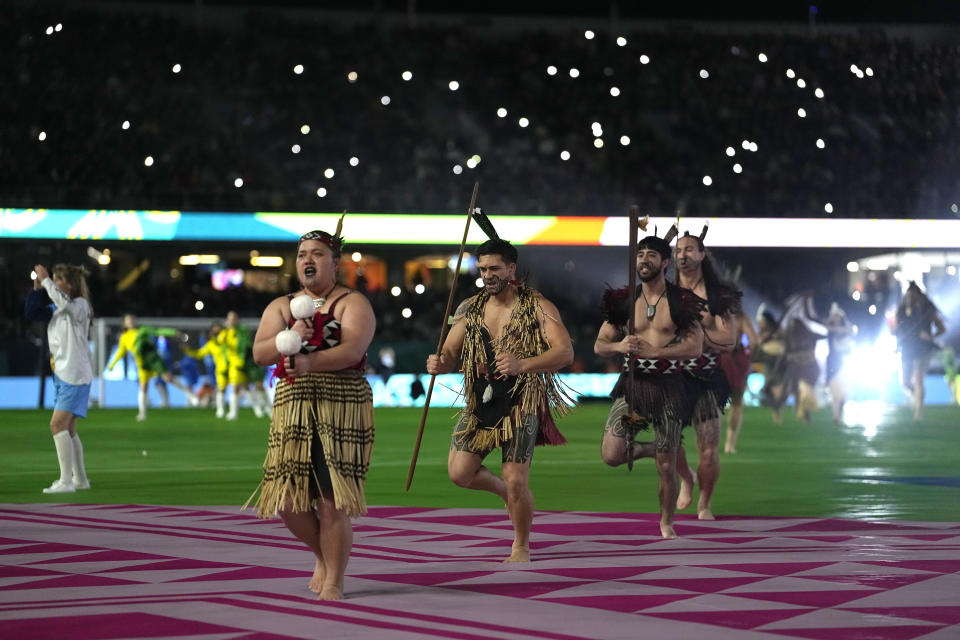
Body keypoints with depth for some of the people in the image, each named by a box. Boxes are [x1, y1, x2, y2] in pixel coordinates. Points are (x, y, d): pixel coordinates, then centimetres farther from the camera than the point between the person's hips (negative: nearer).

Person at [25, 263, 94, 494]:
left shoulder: (80, 305, -11)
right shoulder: (55, 309, 13)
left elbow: (63, 303, -32)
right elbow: (32, 313, 7)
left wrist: (45, 280, -25)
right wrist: (37, 288, -3)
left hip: (75, 375, -9)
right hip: (61, 375, 9)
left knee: (58, 424, -17)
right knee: (68, 429, 15)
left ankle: (66, 481, -17)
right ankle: (80, 479, 26)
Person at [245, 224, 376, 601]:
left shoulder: (353, 304, 3)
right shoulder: (281, 307, 16)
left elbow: (352, 350, -14)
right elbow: (259, 354, 3)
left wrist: (311, 362, -29)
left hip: (341, 410, -4)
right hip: (292, 411, 4)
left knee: (331, 502, -9)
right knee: (288, 501, -1)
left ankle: (334, 580, 6)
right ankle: (324, 555, 28)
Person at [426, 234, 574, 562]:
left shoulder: (537, 307, -7)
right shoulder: (470, 309, 8)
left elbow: (565, 352, -18)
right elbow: (450, 354, 12)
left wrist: (522, 365, -36)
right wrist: (439, 363, -15)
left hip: (520, 403, -5)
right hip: (479, 402, 5)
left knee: (515, 481, -9)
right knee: (459, 473, -3)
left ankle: (521, 547, 15)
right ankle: (506, 490, 28)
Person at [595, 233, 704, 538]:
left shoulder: (681, 302, -2)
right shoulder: (622, 301, 5)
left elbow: (695, 347, -10)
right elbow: (599, 345, 7)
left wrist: (654, 351, -20)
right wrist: (618, 346, -16)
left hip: (668, 386, -2)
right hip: (631, 384, 2)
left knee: (667, 467, 3)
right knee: (611, 455, -13)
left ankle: (666, 523, 25)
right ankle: (648, 449, 21)